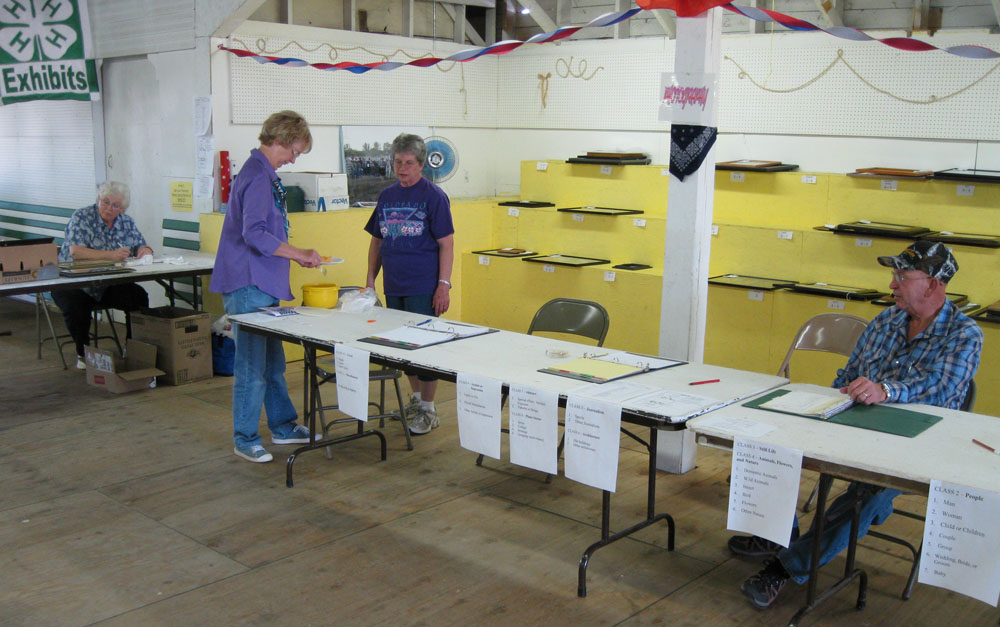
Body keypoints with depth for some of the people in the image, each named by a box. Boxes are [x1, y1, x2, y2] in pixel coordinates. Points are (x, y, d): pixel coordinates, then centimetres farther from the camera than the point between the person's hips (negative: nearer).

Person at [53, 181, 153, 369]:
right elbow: (75, 251, -23)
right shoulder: (81, 217, -9)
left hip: (109, 286, 4)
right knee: (75, 305, -33)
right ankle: (83, 353, -8)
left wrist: (145, 251, -17)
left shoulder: (127, 222, 7)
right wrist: (110, 255, -34)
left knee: (139, 298, -21)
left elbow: (142, 247, 9)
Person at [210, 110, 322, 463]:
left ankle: (283, 426, 29)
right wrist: (299, 254, -18)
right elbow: (254, 235, -26)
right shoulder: (257, 175, -16)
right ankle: (245, 440, 8)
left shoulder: (266, 175, 16)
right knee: (252, 365, -3)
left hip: (262, 286, 11)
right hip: (249, 286, -11)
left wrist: (296, 255, 17)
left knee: (273, 361, 18)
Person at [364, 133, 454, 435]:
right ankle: (416, 397, 33)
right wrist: (371, 278, 10)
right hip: (394, 286, 6)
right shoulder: (387, 195, 11)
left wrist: (444, 285, -16)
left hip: (424, 288, -6)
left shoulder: (433, 196, -6)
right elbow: (377, 240, 17)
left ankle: (428, 410, 9)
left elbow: (446, 244, -9)